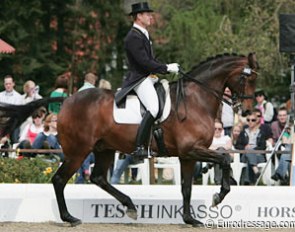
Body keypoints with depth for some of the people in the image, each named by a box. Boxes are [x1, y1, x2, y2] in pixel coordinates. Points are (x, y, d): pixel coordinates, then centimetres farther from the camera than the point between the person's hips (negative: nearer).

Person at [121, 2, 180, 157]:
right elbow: (144, 62, -20)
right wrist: (166, 68, -16)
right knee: (153, 108, -28)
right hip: (138, 79, -11)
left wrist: (168, 67, 9)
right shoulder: (134, 37, -13)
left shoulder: (144, 35, 20)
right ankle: (139, 147, -32)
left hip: (148, 78, 11)